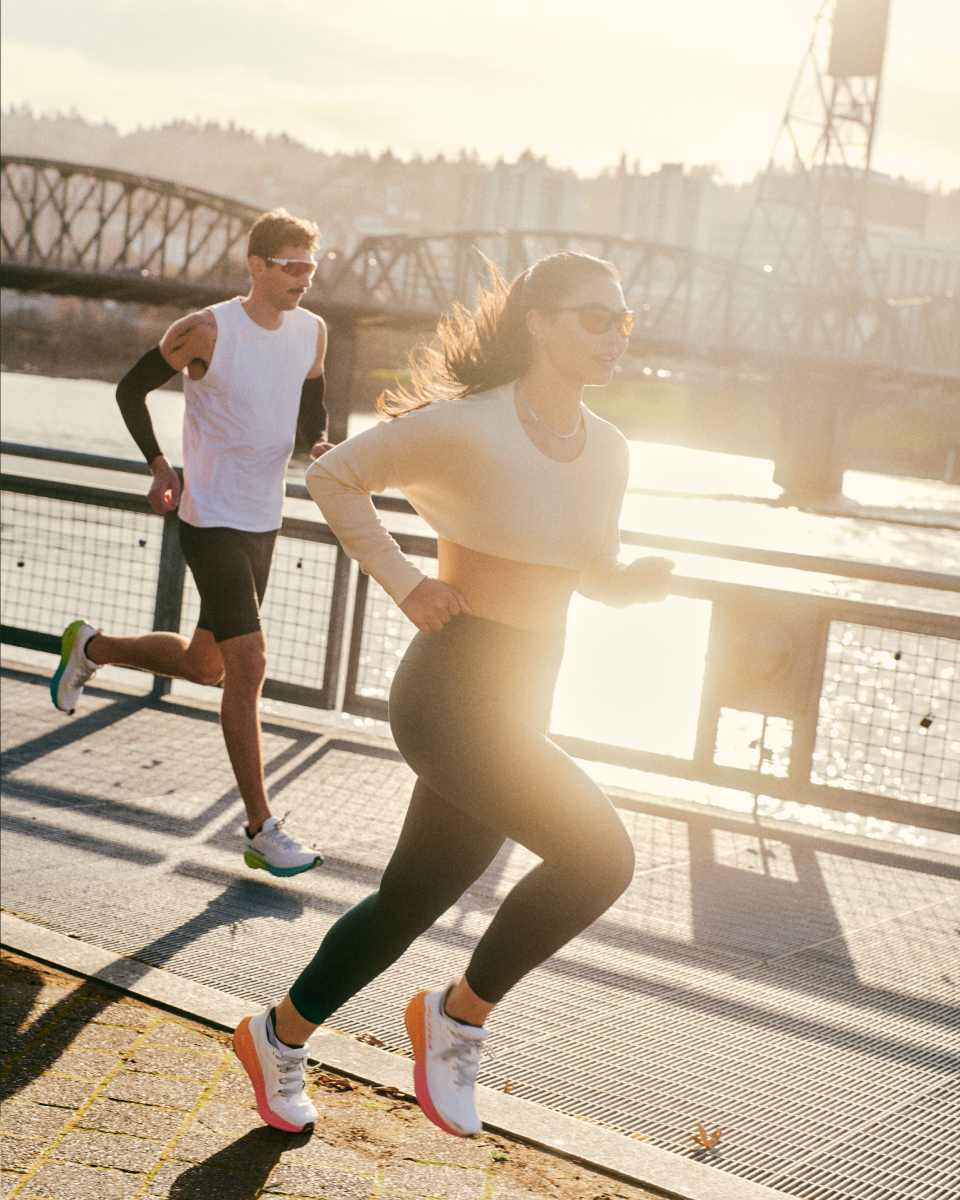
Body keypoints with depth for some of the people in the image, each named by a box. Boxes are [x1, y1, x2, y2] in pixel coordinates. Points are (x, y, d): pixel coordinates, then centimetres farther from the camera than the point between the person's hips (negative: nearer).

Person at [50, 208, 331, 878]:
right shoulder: (208, 331, -14)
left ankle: (90, 647, 43)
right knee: (249, 665, -13)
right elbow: (132, 388, -3)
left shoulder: (312, 333, 3)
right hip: (212, 520, -7)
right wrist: (159, 466, -11)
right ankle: (261, 831, -6)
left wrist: (321, 444, -7)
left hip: (265, 522, 7)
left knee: (207, 666, 17)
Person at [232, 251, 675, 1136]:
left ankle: (279, 1037, 39)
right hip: (449, 692, -8)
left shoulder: (606, 450, 5)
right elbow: (333, 475, -4)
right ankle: (459, 1015, 1)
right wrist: (403, 582, -11)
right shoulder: (465, 426, -16)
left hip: (521, 707, 8)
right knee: (600, 853, -21)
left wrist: (642, 580, -4)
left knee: (412, 901, 17)